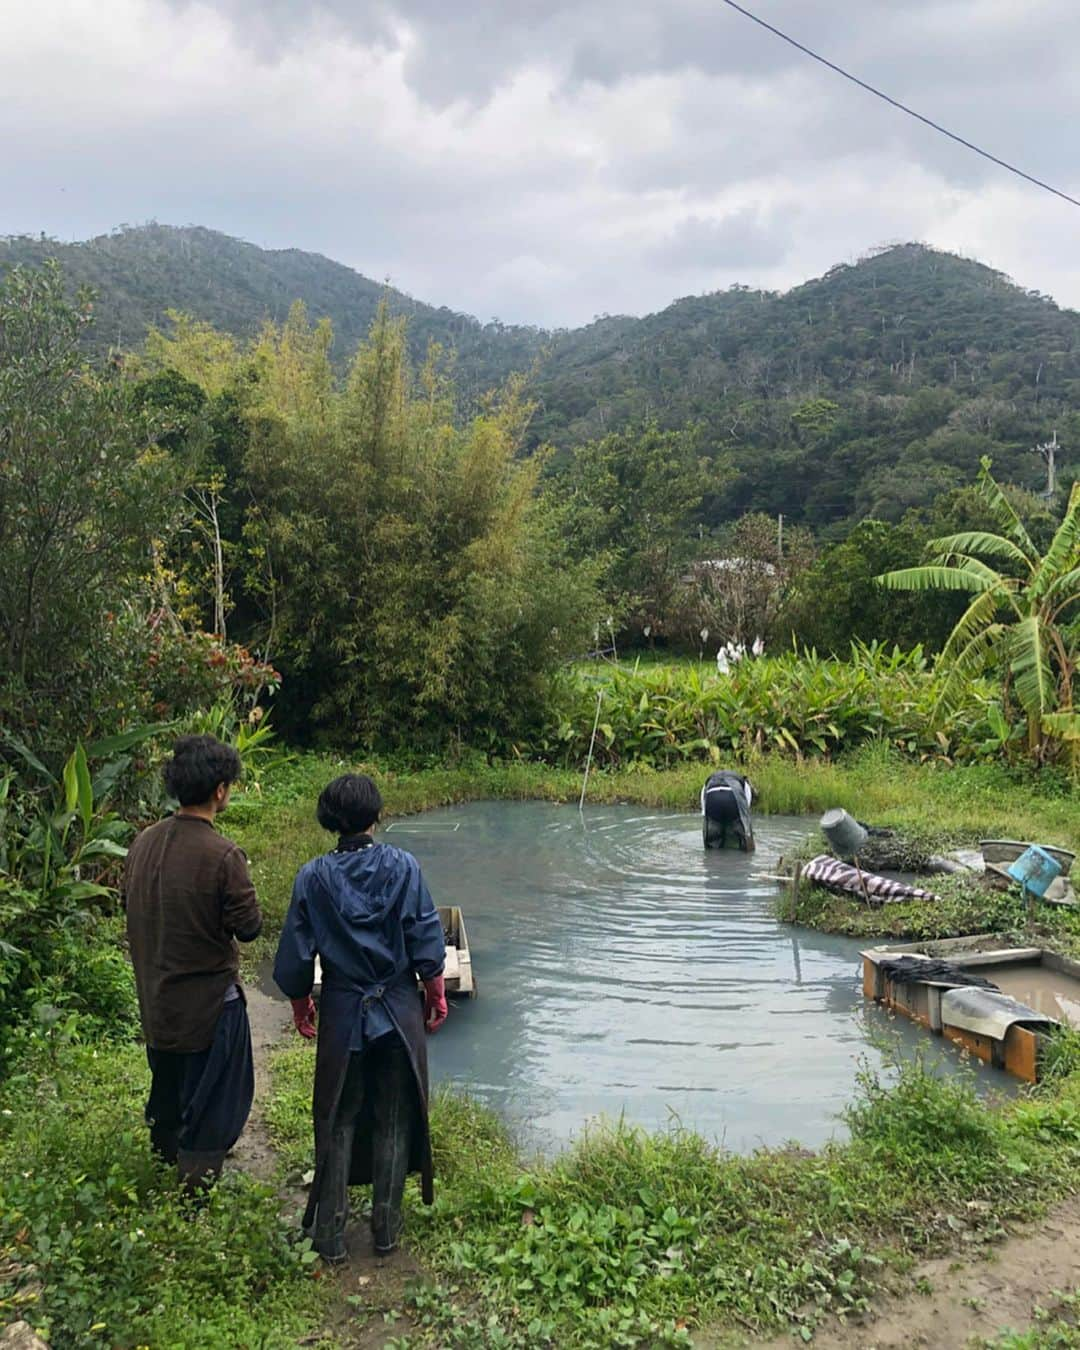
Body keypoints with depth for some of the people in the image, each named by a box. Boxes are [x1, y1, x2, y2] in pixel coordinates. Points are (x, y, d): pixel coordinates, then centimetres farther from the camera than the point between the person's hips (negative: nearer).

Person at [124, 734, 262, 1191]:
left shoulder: (144, 843, -4)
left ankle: (165, 1163, 43)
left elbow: (131, 907, 8)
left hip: (155, 996, 7)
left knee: (166, 1089, 26)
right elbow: (249, 927, -18)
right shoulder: (223, 856, -26)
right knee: (211, 1102, 9)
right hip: (209, 1001, -7)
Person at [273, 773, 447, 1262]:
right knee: (394, 1120, 14)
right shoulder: (403, 867, -10)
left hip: (342, 1014, 1)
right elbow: (427, 942, -8)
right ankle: (386, 1226, 24)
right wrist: (436, 994, 6)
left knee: (339, 1121, 14)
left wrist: (300, 1003, 14)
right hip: (399, 1012, 0)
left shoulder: (313, 877, -8)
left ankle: (330, 1233, 21)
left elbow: (296, 955, -2)